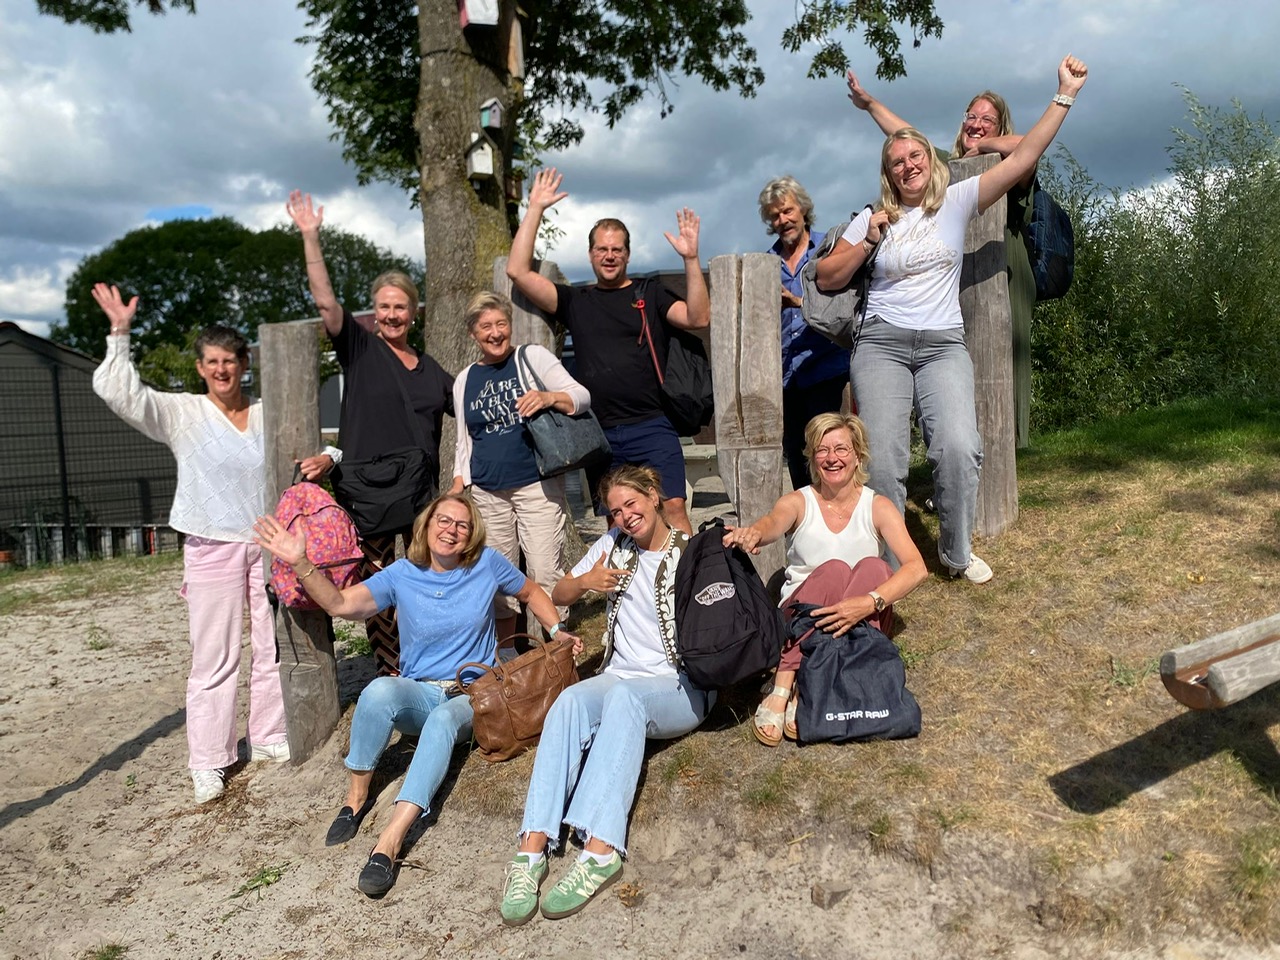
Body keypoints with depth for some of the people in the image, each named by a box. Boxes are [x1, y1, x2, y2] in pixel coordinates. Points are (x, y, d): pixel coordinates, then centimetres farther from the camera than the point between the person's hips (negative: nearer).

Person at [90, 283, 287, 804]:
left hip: (269, 544, 3)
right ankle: (208, 761, 13)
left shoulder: (267, 415, 5)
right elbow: (116, 390, -12)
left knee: (273, 646, 11)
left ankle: (269, 736, 28)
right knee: (214, 657, 2)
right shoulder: (181, 413, -1)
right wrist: (119, 333, -17)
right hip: (212, 548, -3)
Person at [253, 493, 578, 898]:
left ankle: (389, 842, -41)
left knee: (443, 719, -37)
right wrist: (301, 563, -23)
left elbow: (531, 592, 15)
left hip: (472, 695, -1)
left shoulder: (487, 564, -2)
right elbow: (340, 604, -11)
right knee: (380, 690, -33)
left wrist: (557, 631, 2)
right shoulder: (402, 575, 0)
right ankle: (356, 796, -12)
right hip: (418, 693, 2)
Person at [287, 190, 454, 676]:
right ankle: (389, 678, 12)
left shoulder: (430, 368, 14)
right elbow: (324, 299, -11)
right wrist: (310, 238, -17)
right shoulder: (359, 348, 3)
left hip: (423, 494, 4)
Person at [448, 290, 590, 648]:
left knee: (545, 574, -6)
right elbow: (464, 443, 18)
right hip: (487, 493, 4)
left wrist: (549, 397, -26)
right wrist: (457, 490, 8)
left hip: (538, 485, -4)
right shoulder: (465, 380, 14)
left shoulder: (532, 357, 2)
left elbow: (582, 396, -6)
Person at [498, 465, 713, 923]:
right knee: (569, 701, -31)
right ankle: (533, 847, -38)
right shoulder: (615, 545, 14)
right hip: (620, 680, 3)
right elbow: (558, 596, 20)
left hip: (682, 689, -3)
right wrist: (584, 582, -2)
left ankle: (601, 850, -44)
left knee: (624, 695, -37)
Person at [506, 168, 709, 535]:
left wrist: (691, 259, -13)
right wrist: (535, 209, 4)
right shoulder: (575, 301, 14)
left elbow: (698, 318, -5)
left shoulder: (650, 294, 10)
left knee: (673, 508, -13)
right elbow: (518, 272, 5)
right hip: (600, 435, 2)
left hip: (651, 428, -2)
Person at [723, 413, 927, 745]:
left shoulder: (877, 507, 1)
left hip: (861, 621, 1)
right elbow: (772, 524, -23)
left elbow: (917, 568, -14)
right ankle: (782, 690, -36)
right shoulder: (798, 502, 2)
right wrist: (753, 533, -48)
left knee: (873, 568, -28)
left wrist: (869, 603, -32)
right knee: (832, 569, -29)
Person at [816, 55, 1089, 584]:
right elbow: (826, 279, 9)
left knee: (959, 449, -21)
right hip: (881, 343, 0)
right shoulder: (872, 219, 11)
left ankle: (956, 553, 3)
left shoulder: (957, 201, 9)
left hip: (943, 345, 0)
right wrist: (866, 242, -3)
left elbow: (1022, 158, 2)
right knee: (881, 461, -13)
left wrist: (1065, 94, -1)